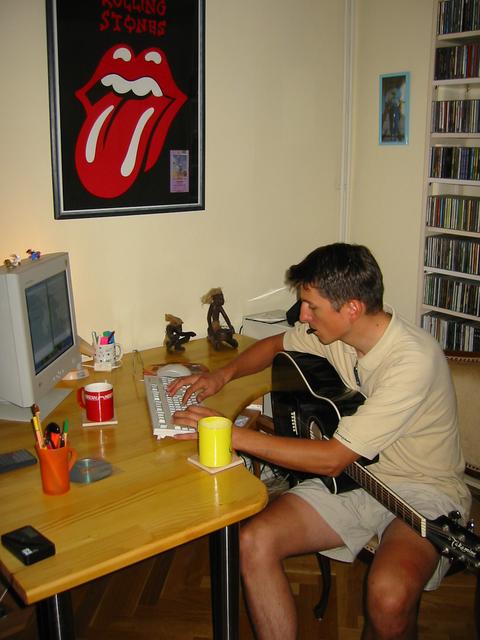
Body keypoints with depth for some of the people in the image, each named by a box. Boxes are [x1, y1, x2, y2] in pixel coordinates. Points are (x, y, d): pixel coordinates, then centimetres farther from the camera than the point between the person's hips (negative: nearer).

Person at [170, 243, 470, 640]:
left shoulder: (412, 359, -27)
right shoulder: (332, 330, -4)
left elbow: (333, 459, -26)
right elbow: (275, 345, 19)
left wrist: (235, 435, -22)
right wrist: (223, 375, 1)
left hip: (423, 489, -6)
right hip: (356, 475, 6)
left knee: (389, 595, -34)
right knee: (255, 542, -16)